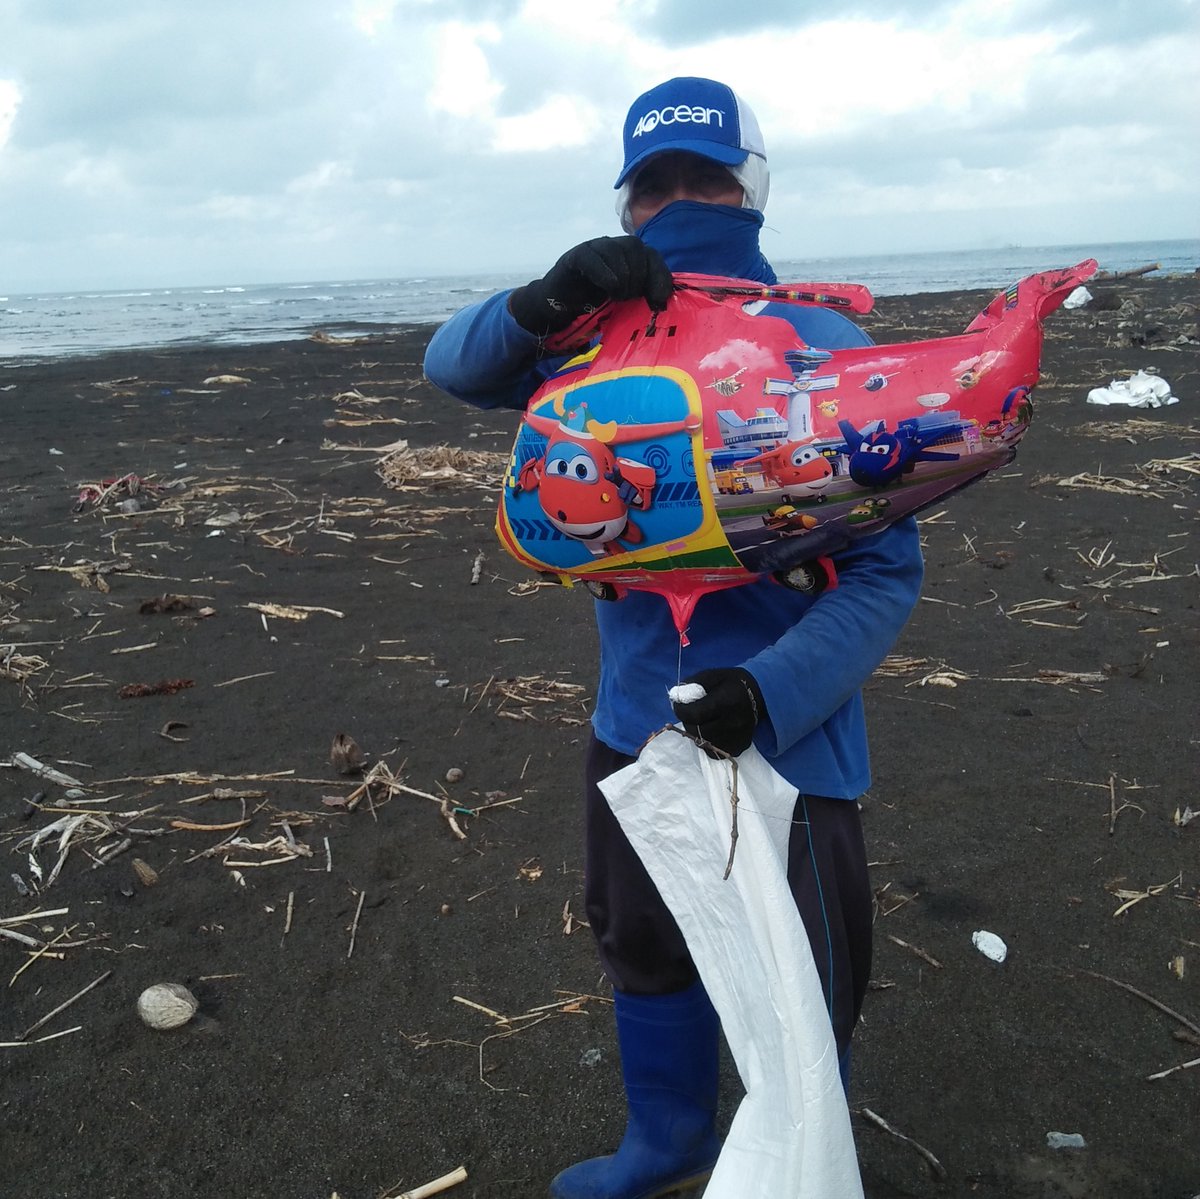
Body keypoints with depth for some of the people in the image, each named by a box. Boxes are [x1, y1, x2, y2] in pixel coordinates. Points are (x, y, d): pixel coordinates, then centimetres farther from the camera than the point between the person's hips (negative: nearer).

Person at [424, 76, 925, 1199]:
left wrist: (772, 692, -33)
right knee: (642, 948, 24)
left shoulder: (820, 345, -15)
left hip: (779, 744, -5)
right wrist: (546, 300, -30)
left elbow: (886, 568, -17)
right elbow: (454, 364, -9)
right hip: (633, 723, 5)